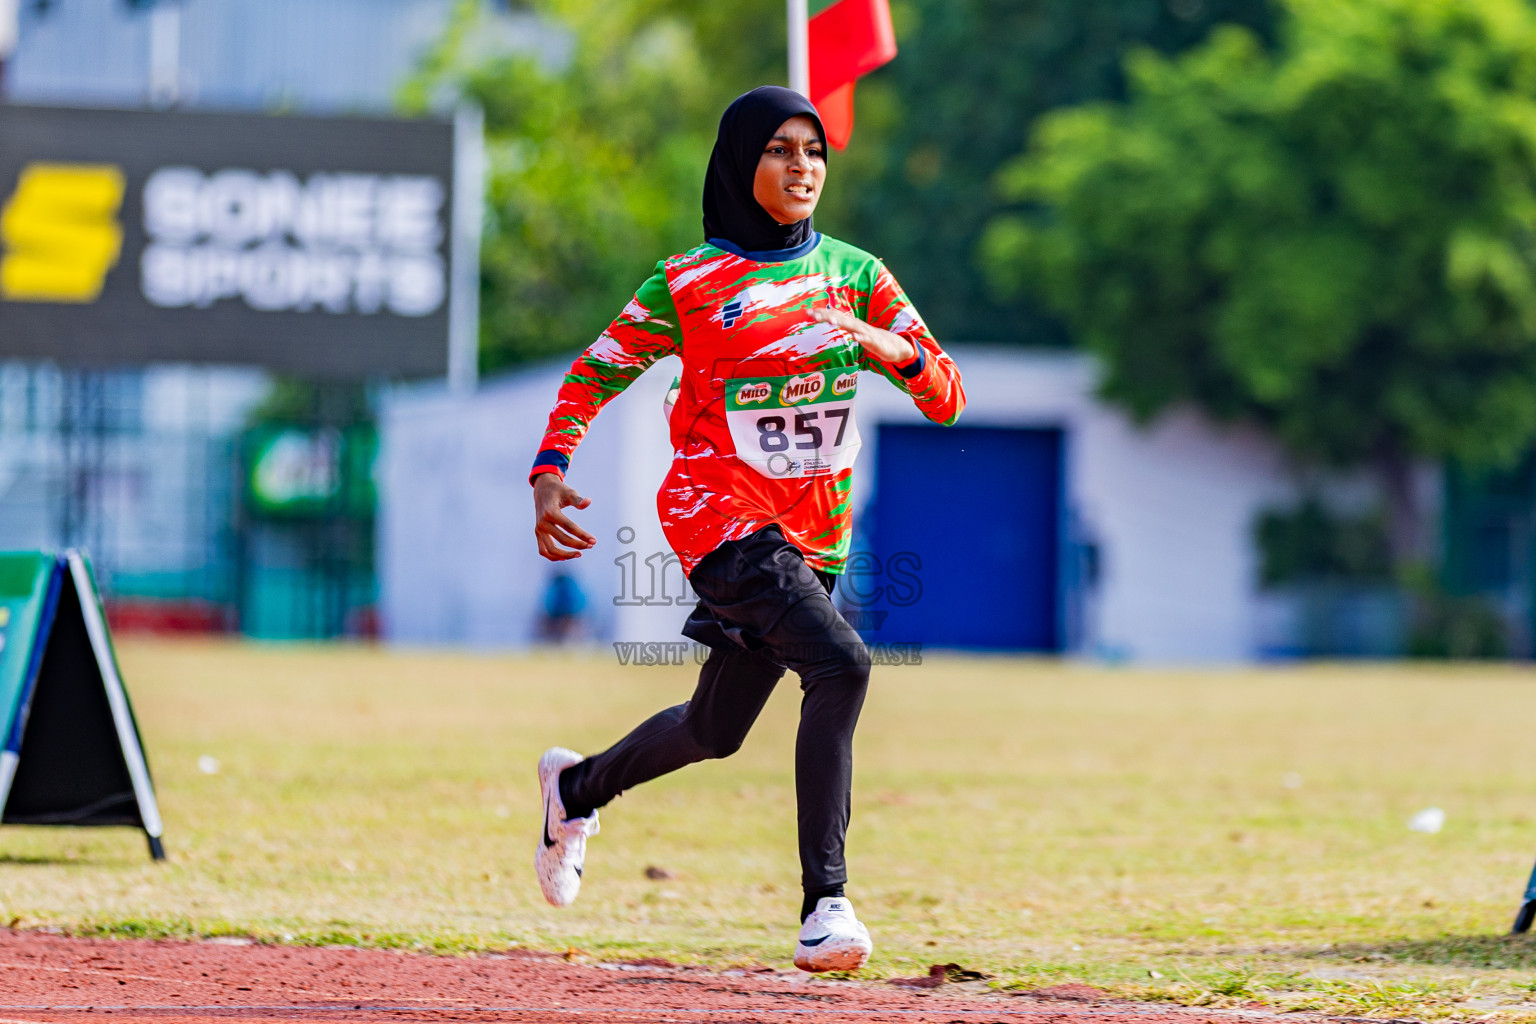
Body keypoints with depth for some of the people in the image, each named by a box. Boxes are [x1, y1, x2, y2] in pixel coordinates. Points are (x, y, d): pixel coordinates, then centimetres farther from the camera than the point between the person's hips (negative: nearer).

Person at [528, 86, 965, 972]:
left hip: (816, 534, 6)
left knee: (716, 731, 17)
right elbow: (592, 378, 6)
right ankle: (824, 908, -29)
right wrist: (550, 474, -10)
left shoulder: (854, 274, 6)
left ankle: (579, 786, 48)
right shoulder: (686, 285, -3)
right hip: (720, 515, -5)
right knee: (842, 663, -28)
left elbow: (947, 399, 0)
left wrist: (883, 343, -20)